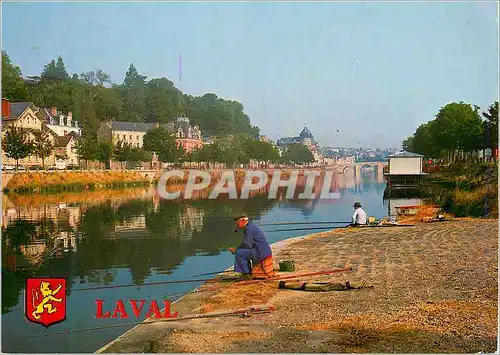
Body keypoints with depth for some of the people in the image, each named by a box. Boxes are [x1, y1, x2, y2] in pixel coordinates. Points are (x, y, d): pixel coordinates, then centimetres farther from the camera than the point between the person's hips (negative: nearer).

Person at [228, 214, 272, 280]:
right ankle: (249, 272, 18)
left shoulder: (249, 229, -15)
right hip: (263, 251, 11)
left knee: (239, 253, -14)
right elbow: (247, 243, 20)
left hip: (261, 252, -11)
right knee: (244, 253, 21)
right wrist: (236, 249, 9)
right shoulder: (249, 226, 17)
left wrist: (235, 249, -8)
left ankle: (247, 274, -5)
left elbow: (247, 245, -20)